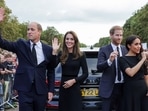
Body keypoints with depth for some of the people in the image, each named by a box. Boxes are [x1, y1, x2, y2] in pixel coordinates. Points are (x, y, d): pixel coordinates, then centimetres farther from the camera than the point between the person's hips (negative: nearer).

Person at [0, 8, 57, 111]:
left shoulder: (48, 49, 4)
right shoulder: (21, 44, 3)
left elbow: (51, 70, 9)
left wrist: (51, 90, 5)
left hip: (41, 90, 1)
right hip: (24, 89, -1)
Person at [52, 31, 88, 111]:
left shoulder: (80, 55, -2)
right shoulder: (61, 54, 3)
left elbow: (86, 73, -1)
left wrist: (74, 80, -12)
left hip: (75, 88, -2)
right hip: (63, 87, 3)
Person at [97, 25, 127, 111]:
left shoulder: (125, 49, 8)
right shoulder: (104, 50, -4)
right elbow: (99, 67, -14)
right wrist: (109, 60, -32)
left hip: (123, 87, 4)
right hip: (109, 87, -4)